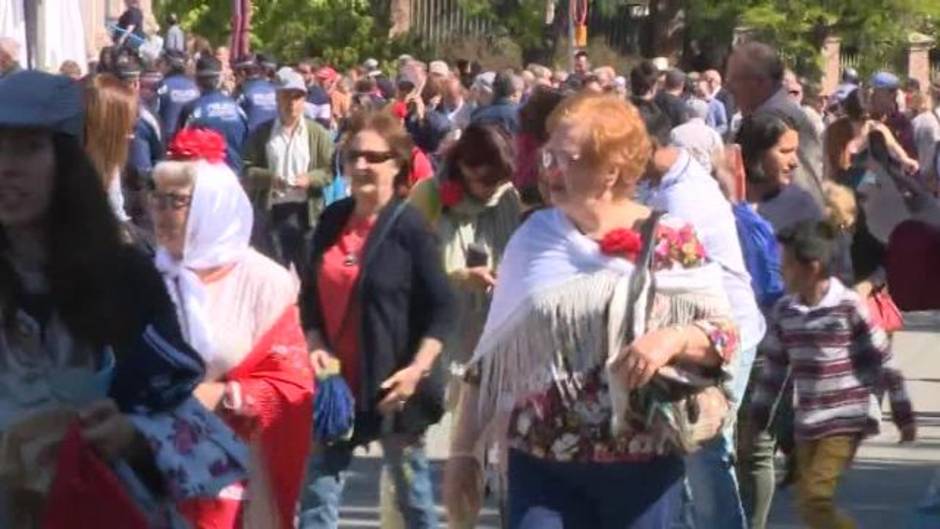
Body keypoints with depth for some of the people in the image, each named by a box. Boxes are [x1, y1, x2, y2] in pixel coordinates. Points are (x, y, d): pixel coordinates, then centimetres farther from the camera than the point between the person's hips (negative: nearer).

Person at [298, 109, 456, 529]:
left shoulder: (409, 227, -10)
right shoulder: (332, 220, 5)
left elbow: (442, 310, -11)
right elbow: (311, 294, 13)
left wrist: (417, 369, -22)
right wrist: (315, 344, -4)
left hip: (391, 384, -5)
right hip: (336, 379, 5)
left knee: (411, 490, 10)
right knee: (317, 491, 7)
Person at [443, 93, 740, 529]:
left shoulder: (671, 243, -2)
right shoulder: (534, 238, 6)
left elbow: (726, 336, -2)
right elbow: (490, 357, 10)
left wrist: (675, 337, -23)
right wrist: (463, 451, 8)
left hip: (641, 467, -2)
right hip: (540, 465, 2)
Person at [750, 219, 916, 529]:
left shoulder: (848, 306, -11)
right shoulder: (785, 311, 5)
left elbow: (884, 362, -6)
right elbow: (774, 368, 15)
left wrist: (903, 416, -4)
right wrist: (756, 420, 16)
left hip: (847, 421, -6)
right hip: (808, 423, 6)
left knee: (815, 499, -17)